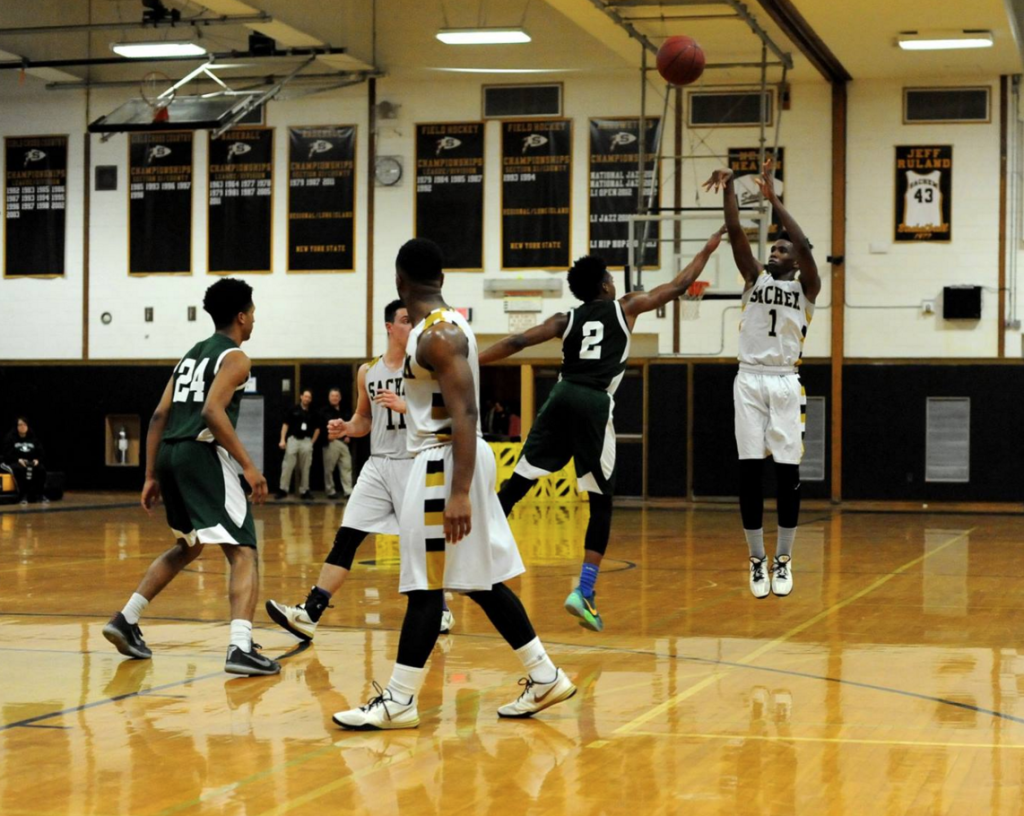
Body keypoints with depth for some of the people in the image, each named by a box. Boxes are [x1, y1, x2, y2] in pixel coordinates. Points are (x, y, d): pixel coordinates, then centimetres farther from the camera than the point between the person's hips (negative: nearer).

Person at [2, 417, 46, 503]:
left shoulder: (33, 439, 14)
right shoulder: (10, 438, 2)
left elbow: (40, 453, 12)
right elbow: (7, 454, -6)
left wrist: (37, 460, -11)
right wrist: (18, 460, -22)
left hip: (32, 463, 4)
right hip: (14, 463, -4)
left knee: (41, 469, -27)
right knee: (21, 469, -39)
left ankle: (38, 495, -21)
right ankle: (23, 496, -35)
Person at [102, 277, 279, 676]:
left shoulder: (192, 354, 22)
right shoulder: (234, 357, -2)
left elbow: (159, 416, 18)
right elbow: (212, 411, -18)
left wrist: (151, 476, 20)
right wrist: (248, 465, -18)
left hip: (170, 455, 8)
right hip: (202, 454, -8)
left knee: (188, 546, 28)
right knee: (244, 553, -9)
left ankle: (126, 620, 26)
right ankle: (241, 648, -26)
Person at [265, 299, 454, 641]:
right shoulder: (368, 371, 8)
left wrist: (403, 405, -23)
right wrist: (346, 428, 0)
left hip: (413, 465, -4)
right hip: (378, 465, 4)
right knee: (345, 538, -3)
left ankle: (440, 611, 23)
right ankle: (309, 613, -7)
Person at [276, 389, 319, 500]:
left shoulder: (312, 413, 8)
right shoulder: (294, 410, 2)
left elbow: (317, 429, 17)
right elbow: (286, 424, 2)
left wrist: (312, 442, 8)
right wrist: (283, 440, -6)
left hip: (306, 441, 2)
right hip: (293, 440, -2)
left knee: (305, 468, 5)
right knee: (287, 466, -5)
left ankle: (304, 491, 11)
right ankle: (282, 489, 0)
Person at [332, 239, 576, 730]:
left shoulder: (438, 335, -17)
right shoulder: (445, 326, 14)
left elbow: (464, 415, -24)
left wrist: (458, 492, -29)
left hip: (444, 463, -10)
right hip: (453, 462, 10)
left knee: (425, 586, -5)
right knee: (480, 581, 13)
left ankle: (399, 702, 0)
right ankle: (545, 679, 17)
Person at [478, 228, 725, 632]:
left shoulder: (566, 319, 19)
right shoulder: (625, 307, 14)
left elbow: (517, 342, 9)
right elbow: (678, 286, 21)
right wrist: (707, 249, 34)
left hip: (562, 397, 3)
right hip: (594, 404, -3)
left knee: (516, 485, 3)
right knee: (601, 503, 6)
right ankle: (584, 592, -3)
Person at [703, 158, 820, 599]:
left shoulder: (806, 288, 5)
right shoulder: (755, 278, 12)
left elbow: (804, 245, -13)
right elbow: (735, 234, -1)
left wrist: (773, 198, -19)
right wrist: (729, 188, -15)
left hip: (785, 383, -2)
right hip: (749, 380, 2)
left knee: (788, 471, -1)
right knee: (749, 470, -1)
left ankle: (784, 559, 11)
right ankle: (757, 559, 9)